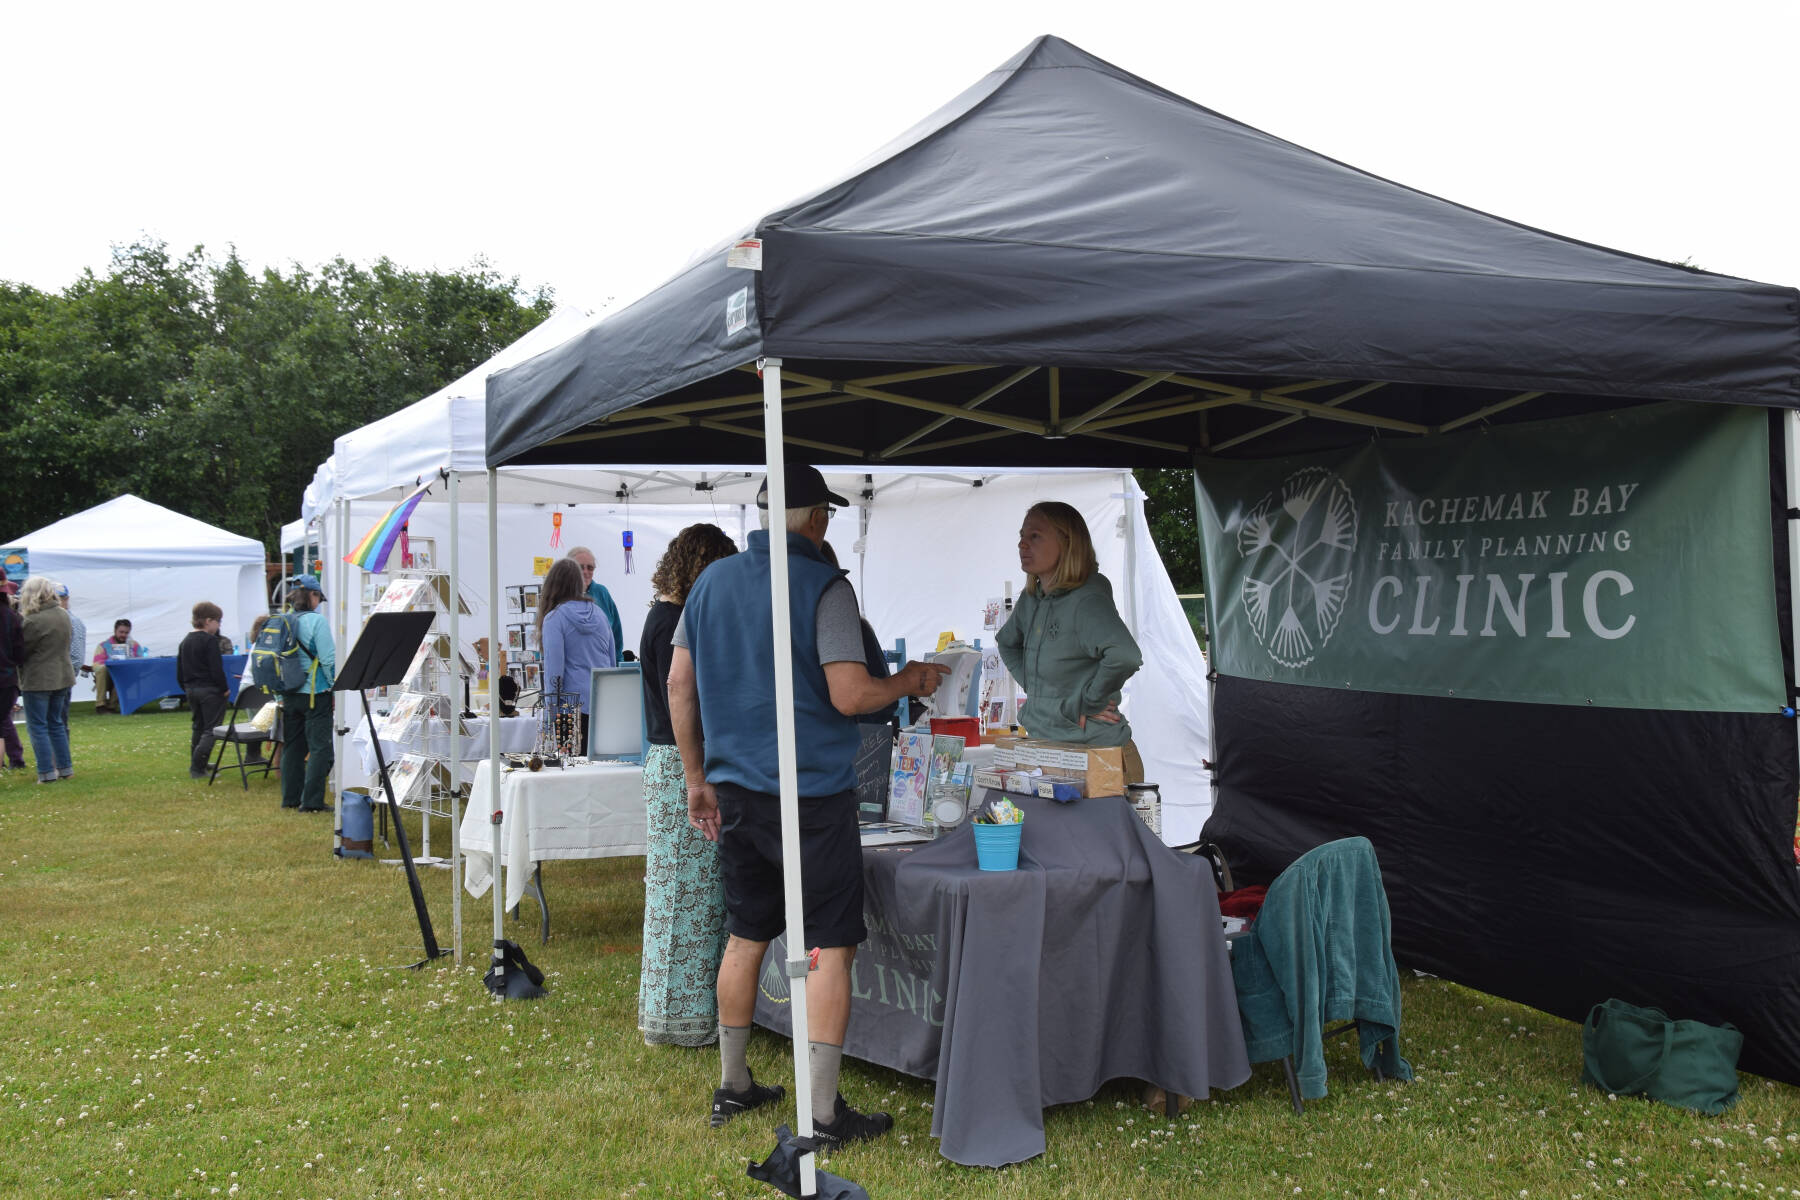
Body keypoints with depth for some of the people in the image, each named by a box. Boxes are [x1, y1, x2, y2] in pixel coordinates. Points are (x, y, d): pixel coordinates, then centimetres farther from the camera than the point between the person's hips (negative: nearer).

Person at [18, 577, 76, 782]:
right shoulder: (63, 615, 4)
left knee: (37, 727, 2)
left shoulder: (33, 621, -20)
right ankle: (65, 767, 19)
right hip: (62, 677, 7)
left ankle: (46, 772, 0)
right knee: (56, 723, 18)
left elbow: (20, 650, -15)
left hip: (38, 679, -7)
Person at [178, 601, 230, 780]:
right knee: (211, 729, -4)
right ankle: (198, 768, -10)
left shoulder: (185, 642, 11)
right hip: (210, 690, -8)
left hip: (191, 690, 8)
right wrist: (225, 688, -8)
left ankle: (196, 766, 24)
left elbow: (179, 673, 15)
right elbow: (216, 669, -17)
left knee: (198, 727, 19)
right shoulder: (210, 640, -13)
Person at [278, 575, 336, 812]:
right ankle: (312, 801, -2)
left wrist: (280, 696, 15)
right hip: (315, 693, -6)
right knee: (319, 747, 0)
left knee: (292, 746, 15)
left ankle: (290, 798, 20)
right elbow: (328, 659, -15)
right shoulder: (316, 620, -13)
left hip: (289, 693, 6)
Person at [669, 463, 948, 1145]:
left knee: (746, 937, 18)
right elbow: (849, 695, -18)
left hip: (734, 789, 7)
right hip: (809, 793, -6)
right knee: (829, 948, 1)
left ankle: (731, 1087, 28)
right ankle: (822, 1115, 3)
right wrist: (909, 682, 1)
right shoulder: (824, 588, -12)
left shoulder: (712, 581, 7)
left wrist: (697, 775, 17)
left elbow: (679, 684, 9)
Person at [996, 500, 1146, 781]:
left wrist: (1084, 703, -23)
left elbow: (1124, 655, -36)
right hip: (1045, 751, 8)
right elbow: (1007, 641, 29)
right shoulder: (1031, 600, 8)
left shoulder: (1087, 601, -18)